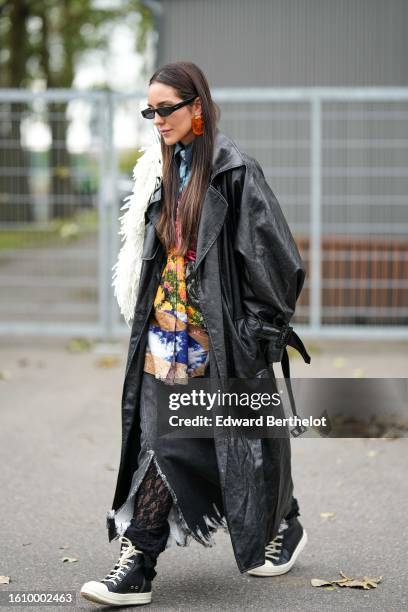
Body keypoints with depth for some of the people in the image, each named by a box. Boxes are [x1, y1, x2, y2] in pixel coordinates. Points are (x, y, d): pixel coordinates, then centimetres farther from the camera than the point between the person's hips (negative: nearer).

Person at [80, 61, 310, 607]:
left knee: (243, 436, 8)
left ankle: (286, 527, 32)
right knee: (159, 443, -1)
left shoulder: (234, 170, -11)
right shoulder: (160, 170, 12)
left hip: (222, 333, -6)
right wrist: (148, 315, 18)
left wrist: (262, 326, -13)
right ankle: (137, 565, -2)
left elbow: (271, 252, -12)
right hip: (167, 330, 6)